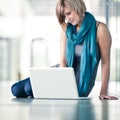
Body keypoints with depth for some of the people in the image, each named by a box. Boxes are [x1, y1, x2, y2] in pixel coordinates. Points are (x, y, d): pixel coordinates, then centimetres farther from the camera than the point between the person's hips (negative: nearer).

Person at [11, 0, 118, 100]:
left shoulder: (99, 29, -14)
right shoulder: (66, 29, 0)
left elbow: (106, 62, -13)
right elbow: (63, 59, -5)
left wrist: (103, 92, -16)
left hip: (80, 85, -4)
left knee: (31, 89, -21)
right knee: (17, 90, -8)